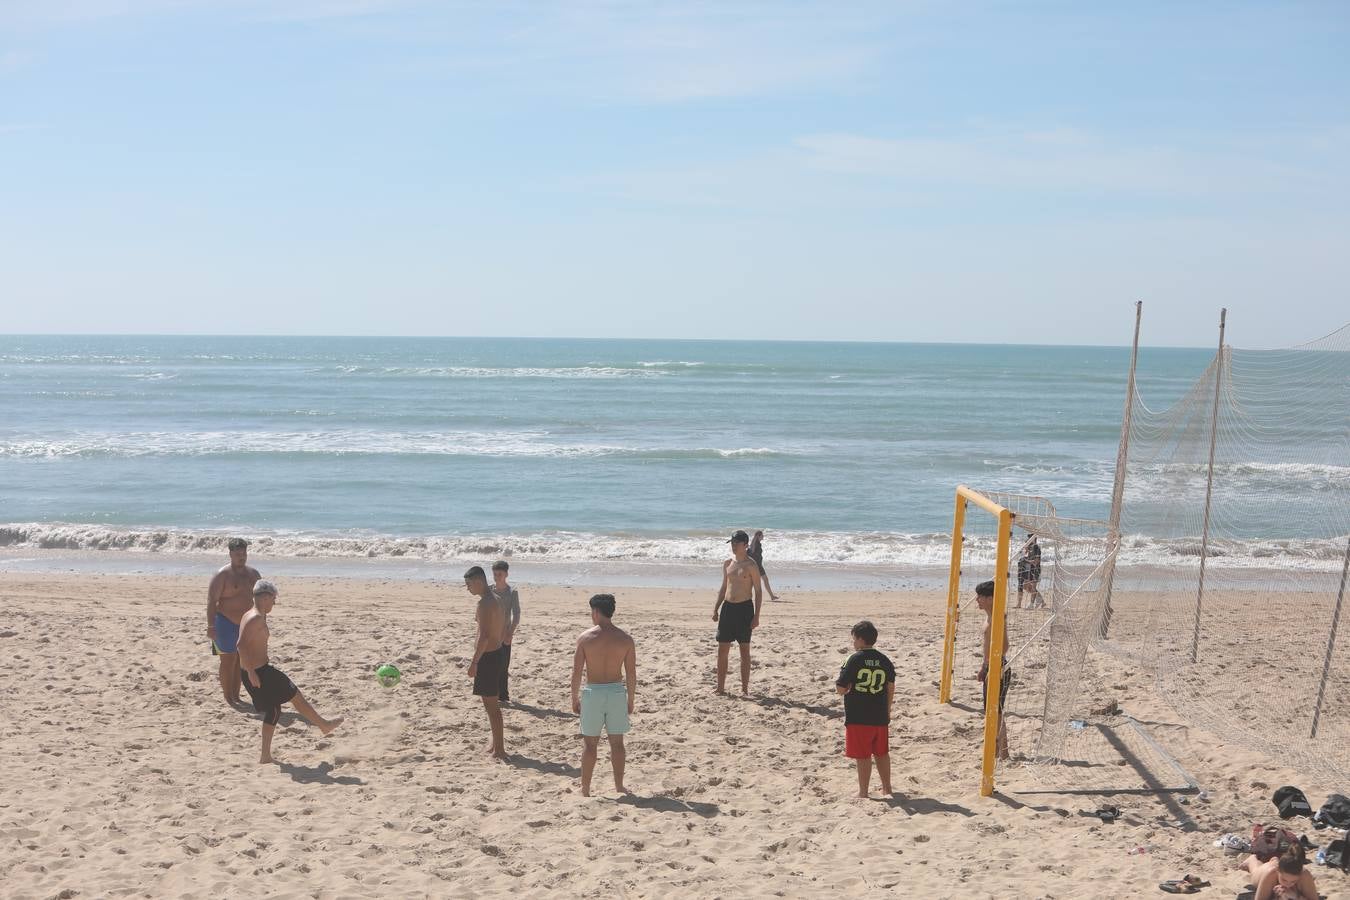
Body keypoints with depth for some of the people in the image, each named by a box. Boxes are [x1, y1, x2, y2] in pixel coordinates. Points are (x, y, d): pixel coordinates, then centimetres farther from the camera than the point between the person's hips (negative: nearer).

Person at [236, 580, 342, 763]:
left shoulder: (250, 615, 13)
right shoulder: (257, 618, -19)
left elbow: (244, 644, 20)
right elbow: (241, 645, -26)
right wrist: (251, 672, -24)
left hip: (254, 671, 10)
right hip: (259, 672, -10)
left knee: (273, 710, 17)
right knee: (296, 696, 7)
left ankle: (266, 756, 18)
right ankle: (324, 725, 23)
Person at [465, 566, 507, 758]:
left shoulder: (484, 603, -19)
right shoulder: (494, 600, 12)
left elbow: (484, 636, -25)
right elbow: (503, 625, 22)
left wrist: (474, 662, -23)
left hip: (487, 656, -10)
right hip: (496, 652, 10)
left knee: (490, 704, -4)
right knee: (491, 703, 20)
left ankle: (499, 749, 0)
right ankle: (497, 742, 29)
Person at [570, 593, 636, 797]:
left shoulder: (585, 637, -8)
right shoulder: (625, 639, -4)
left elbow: (576, 672, -6)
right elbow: (631, 674, -1)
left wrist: (575, 698, 5)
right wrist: (631, 700, 10)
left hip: (593, 692, -1)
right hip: (616, 691, 1)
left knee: (590, 743, 8)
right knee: (617, 742, 13)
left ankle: (585, 789, 13)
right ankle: (619, 786, 20)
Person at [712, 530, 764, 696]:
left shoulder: (751, 566, -6)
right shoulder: (727, 564, 10)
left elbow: (758, 591, -5)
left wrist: (756, 616, -11)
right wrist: (716, 609, 10)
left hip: (744, 608, -5)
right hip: (727, 607, 5)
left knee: (744, 650, 1)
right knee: (722, 649, 4)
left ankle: (744, 689, 8)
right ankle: (720, 687, 12)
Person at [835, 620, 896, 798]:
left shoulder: (855, 660, -13)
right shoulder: (884, 660, 2)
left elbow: (842, 689, -15)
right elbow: (891, 688, 8)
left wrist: (839, 681, 5)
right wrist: (887, 711, 18)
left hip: (858, 718, -5)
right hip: (880, 717, 5)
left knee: (863, 756, 1)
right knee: (882, 753, 18)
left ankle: (863, 792, 6)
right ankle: (886, 788, 28)